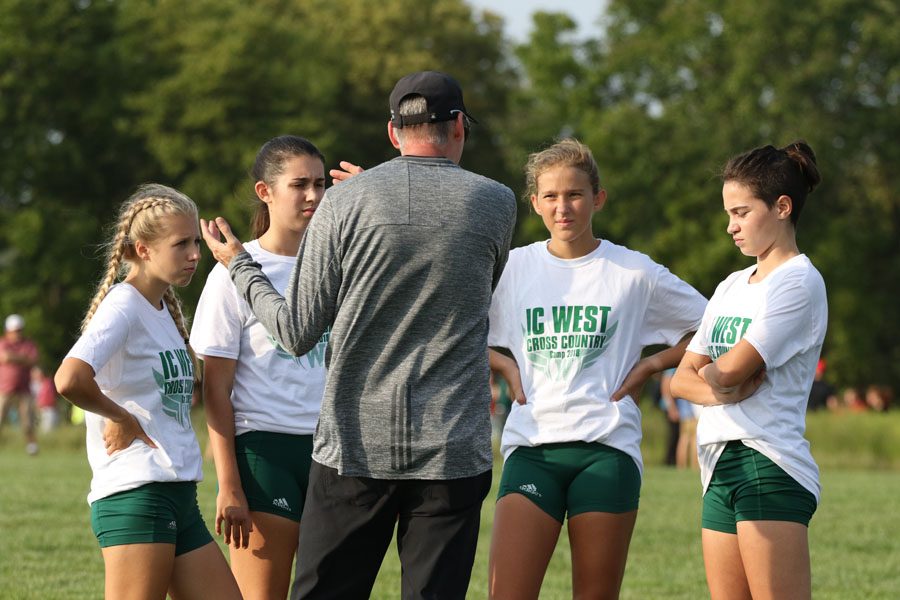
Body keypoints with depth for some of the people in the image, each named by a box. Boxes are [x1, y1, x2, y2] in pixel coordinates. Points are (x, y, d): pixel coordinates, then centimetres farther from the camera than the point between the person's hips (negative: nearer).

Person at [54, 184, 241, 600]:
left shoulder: (163, 309, 17)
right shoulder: (123, 306, -10)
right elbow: (69, 379, -28)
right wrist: (121, 418, -13)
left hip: (180, 501, 9)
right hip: (134, 492, -9)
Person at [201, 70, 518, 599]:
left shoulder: (344, 202, -1)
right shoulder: (496, 204, 1)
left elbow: (297, 333, 0)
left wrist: (238, 266, 18)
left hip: (354, 446, 0)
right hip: (451, 452, 0)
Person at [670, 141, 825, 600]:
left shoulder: (799, 282, -6)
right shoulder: (731, 287, 20)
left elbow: (731, 368, -13)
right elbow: (681, 379, 15)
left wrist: (708, 372, 9)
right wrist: (719, 390, -6)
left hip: (769, 470, -8)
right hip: (720, 469, 8)